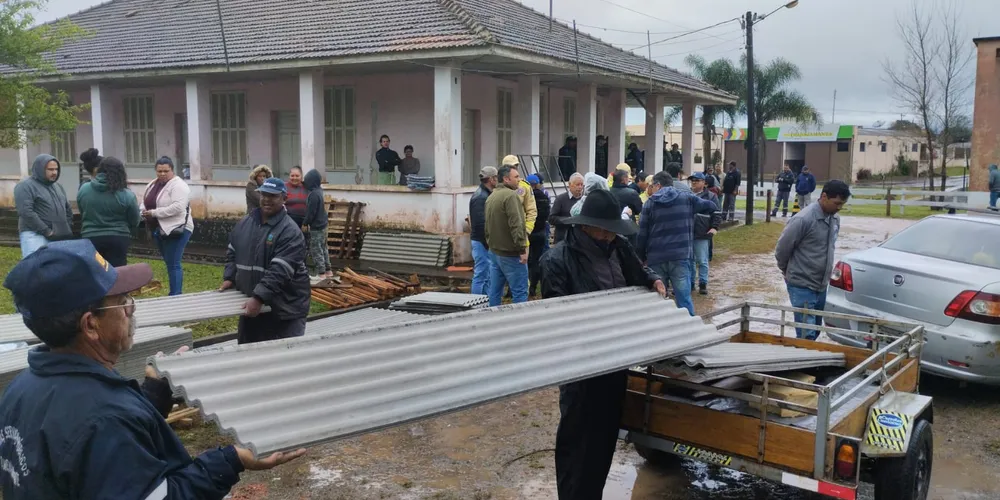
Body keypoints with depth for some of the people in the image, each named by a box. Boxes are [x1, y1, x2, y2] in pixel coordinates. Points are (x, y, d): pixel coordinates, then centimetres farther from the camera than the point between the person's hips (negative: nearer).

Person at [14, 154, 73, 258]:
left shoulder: (58, 187, 20)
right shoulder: (25, 186, -5)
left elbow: (68, 210, 25)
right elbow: (26, 212, -16)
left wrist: (67, 230, 11)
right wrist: (46, 231, -17)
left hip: (59, 238, 7)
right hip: (35, 235, -7)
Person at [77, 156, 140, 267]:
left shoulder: (83, 189, 1)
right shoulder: (127, 195, -9)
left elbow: (82, 214, 15)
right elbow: (134, 222, 0)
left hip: (90, 238, 3)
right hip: (117, 239, -3)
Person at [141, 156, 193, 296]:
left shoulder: (178, 185, -14)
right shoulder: (153, 185, 13)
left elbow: (177, 207, -25)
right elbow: (144, 202, 20)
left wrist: (154, 213, -21)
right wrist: (143, 211, -4)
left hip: (176, 230, -9)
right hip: (158, 230, 9)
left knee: (173, 264, -8)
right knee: (169, 263, 15)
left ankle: (175, 296, -5)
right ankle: (174, 293, 24)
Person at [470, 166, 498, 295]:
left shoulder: (485, 195, 15)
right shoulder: (480, 197, -17)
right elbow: (481, 224, -22)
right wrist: (488, 244, -20)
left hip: (486, 242, 10)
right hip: (482, 242, -10)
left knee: (487, 276, 15)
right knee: (481, 275, -5)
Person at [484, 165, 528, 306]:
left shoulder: (491, 196, 13)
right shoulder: (511, 195, -15)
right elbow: (516, 224, -22)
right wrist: (522, 248, -20)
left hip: (494, 251, 9)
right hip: (511, 253, -9)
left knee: (494, 291, 12)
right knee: (520, 292, -4)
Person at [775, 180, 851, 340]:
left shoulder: (835, 219, 5)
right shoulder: (804, 219, -20)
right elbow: (782, 248, -11)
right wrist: (787, 270, 4)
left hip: (821, 285, 8)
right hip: (802, 286, -8)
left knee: (816, 331, 15)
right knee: (807, 335, -9)